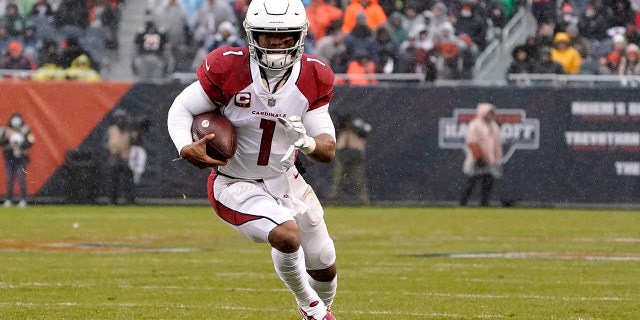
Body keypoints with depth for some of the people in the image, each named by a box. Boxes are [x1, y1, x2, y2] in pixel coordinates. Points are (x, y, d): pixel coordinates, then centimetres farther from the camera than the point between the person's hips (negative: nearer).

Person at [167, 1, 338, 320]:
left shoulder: (313, 78, -12)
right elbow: (180, 110, -10)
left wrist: (308, 142, -35)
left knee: (324, 267, 15)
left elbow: (329, 150, -12)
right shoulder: (227, 69, -22)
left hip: (284, 180, 5)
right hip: (235, 184, -5)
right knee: (287, 235, -30)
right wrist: (186, 148, -30)